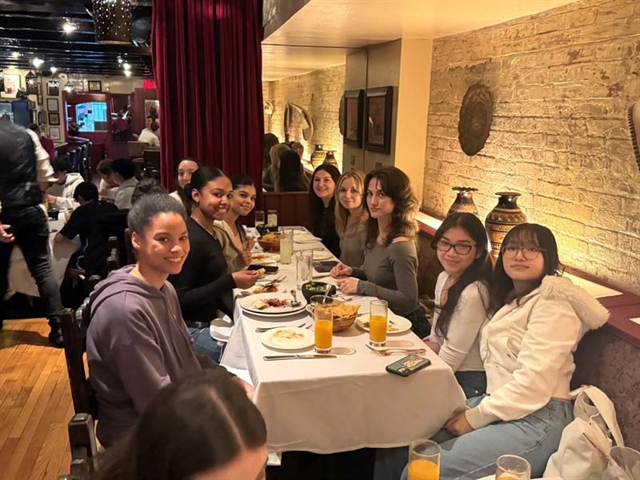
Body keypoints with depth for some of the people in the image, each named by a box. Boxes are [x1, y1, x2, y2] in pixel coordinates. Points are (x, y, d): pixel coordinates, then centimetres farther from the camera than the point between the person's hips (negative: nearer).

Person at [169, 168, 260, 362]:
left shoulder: (209, 231, 6)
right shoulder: (191, 238, -20)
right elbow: (179, 300, -23)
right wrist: (231, 281, -23)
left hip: (211, 322, 8)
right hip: (194, 330, -8)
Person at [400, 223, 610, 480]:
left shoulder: (552, 303, -11)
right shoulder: (510, 299, 19)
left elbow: (534, 383, -19)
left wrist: (476, 417, -12)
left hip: (536, 421, -8)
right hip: (499, 404, 8)